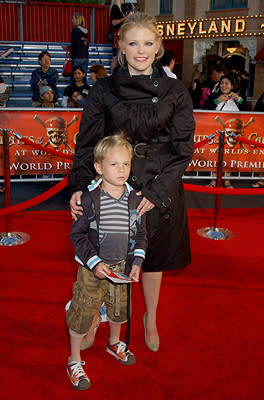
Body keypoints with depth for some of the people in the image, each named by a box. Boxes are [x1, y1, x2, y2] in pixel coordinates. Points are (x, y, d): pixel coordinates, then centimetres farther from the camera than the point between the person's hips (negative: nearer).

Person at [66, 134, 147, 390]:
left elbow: (140, 234, 4)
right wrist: (94, 263, -18)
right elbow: (77, 234, -11)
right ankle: (74, 362, 25)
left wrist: (136, 263, -7)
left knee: (118, 308, 23)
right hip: (92, 268, -4)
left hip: (122, 266, 4)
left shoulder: (134, 199, -5)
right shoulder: (88, 198, -16)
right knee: (82, 313, 4)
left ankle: (114, 343, 52)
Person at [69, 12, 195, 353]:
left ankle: (150, 319, 39)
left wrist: (156, 191, -14)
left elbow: (183, 149, -4)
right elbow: (87, 143, -1)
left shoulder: (175, 92, -1)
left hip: (159, 189, 1)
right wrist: (79, 185, -15)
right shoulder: (104, 90, -1)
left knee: (152, 258, 15)